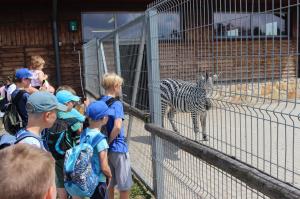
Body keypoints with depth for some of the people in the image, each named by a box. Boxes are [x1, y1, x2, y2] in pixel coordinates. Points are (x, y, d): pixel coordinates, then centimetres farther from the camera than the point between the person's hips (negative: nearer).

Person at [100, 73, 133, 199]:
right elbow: (117, 127, -31)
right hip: (118, 148, -7)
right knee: (125, 186, 7)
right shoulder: (116, 104, -18)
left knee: (109, 183, 19)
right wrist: (109, 141, -16)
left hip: (106, 149, 8)